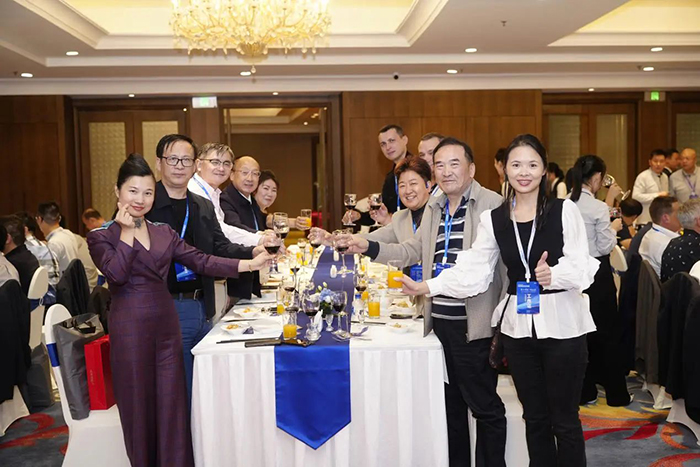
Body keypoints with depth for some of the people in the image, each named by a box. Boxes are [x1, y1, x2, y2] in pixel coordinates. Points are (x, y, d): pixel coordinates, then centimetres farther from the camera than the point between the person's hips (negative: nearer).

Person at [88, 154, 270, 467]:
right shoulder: (101, 237, 0)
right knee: (139, 405, 4)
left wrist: (249, 264, -2)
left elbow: (201, 262, 6)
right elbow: (116, 273, -17)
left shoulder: (164, 233, 12)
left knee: (172, 404, 7)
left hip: (167, 325, 4)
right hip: (130, 329, -4)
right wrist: (127, 231, -8)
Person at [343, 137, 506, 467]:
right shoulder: (434, 208, 12)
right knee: (450, 404, 19)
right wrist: (368, 247, 5)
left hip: (474, 324, -7)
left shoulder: (493, 205, -11)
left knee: (484, 406, 6)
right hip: (440, 320, 7)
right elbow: (413, 251, 17)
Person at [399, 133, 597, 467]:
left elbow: (581, 266, -12)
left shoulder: (564, 210, -6)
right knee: (534, 417, 15)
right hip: (518, 326, 3)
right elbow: (473, 270, -2)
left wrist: (554, 274, -33)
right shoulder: (493, 219, 3)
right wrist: (427, 287, -11)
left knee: (564, 419, 7)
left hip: (561, 324, -3)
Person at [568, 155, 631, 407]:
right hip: (597, 273, -5)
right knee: (608, 332, 8)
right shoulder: (598, 208, -17)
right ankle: (616, 393, 18)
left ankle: (584, 391, 21)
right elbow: (605, 246, -12)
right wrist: (614, 230, 5)